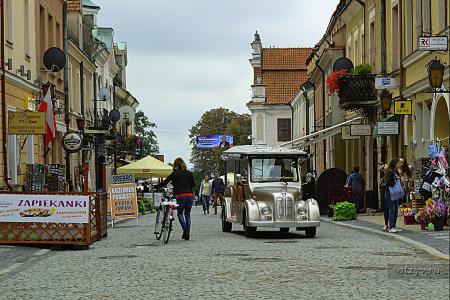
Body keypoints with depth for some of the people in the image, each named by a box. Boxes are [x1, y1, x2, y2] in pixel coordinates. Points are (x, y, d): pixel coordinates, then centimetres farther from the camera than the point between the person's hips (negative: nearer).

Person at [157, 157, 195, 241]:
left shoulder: (174, 174, -3)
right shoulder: (189, 173, 8)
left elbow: (165, 182, -1)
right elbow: (193, 184, 15)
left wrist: (157, 187, 11)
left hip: (181, 196, -4)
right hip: (190, 195, 4)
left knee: (180, 213, 9)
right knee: (187, 214, 12)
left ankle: (185, 230, -13)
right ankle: (187, 234, 9)